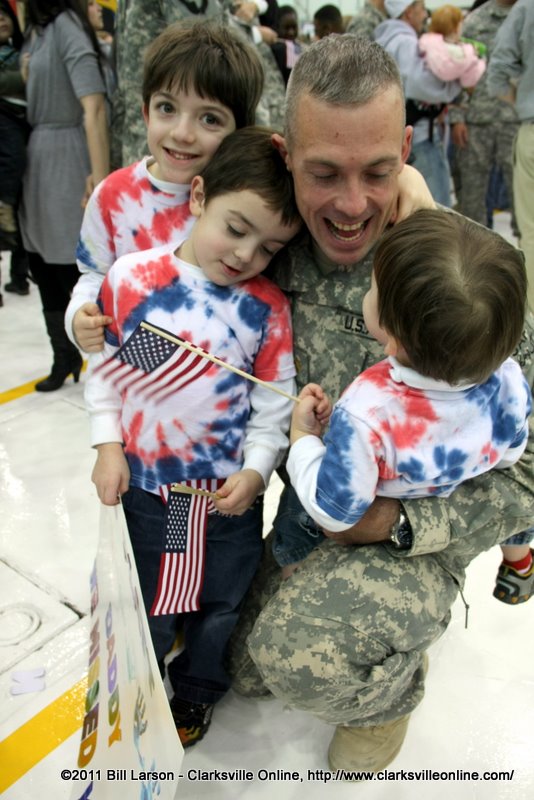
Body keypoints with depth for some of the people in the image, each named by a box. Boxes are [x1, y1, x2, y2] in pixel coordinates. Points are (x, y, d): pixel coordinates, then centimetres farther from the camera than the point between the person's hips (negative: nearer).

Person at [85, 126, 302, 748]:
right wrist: (108, 445, -5)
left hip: (229, 490, 0)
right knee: (143, 602, 21)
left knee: (221, 601, 21)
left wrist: (255, 471, -13)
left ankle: (197, 688, 51)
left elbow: (274, 401, -5)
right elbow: (103, 368, -1)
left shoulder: (267, 307, -11)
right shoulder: (131, 277, -11)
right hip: (144, 482, 0)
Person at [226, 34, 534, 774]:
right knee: (245, 665, 15)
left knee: (302, 656, -29)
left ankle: (392, 689, 9)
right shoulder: (281, 257, -11)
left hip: (412, 539, -5)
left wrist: (400, 521, -26)